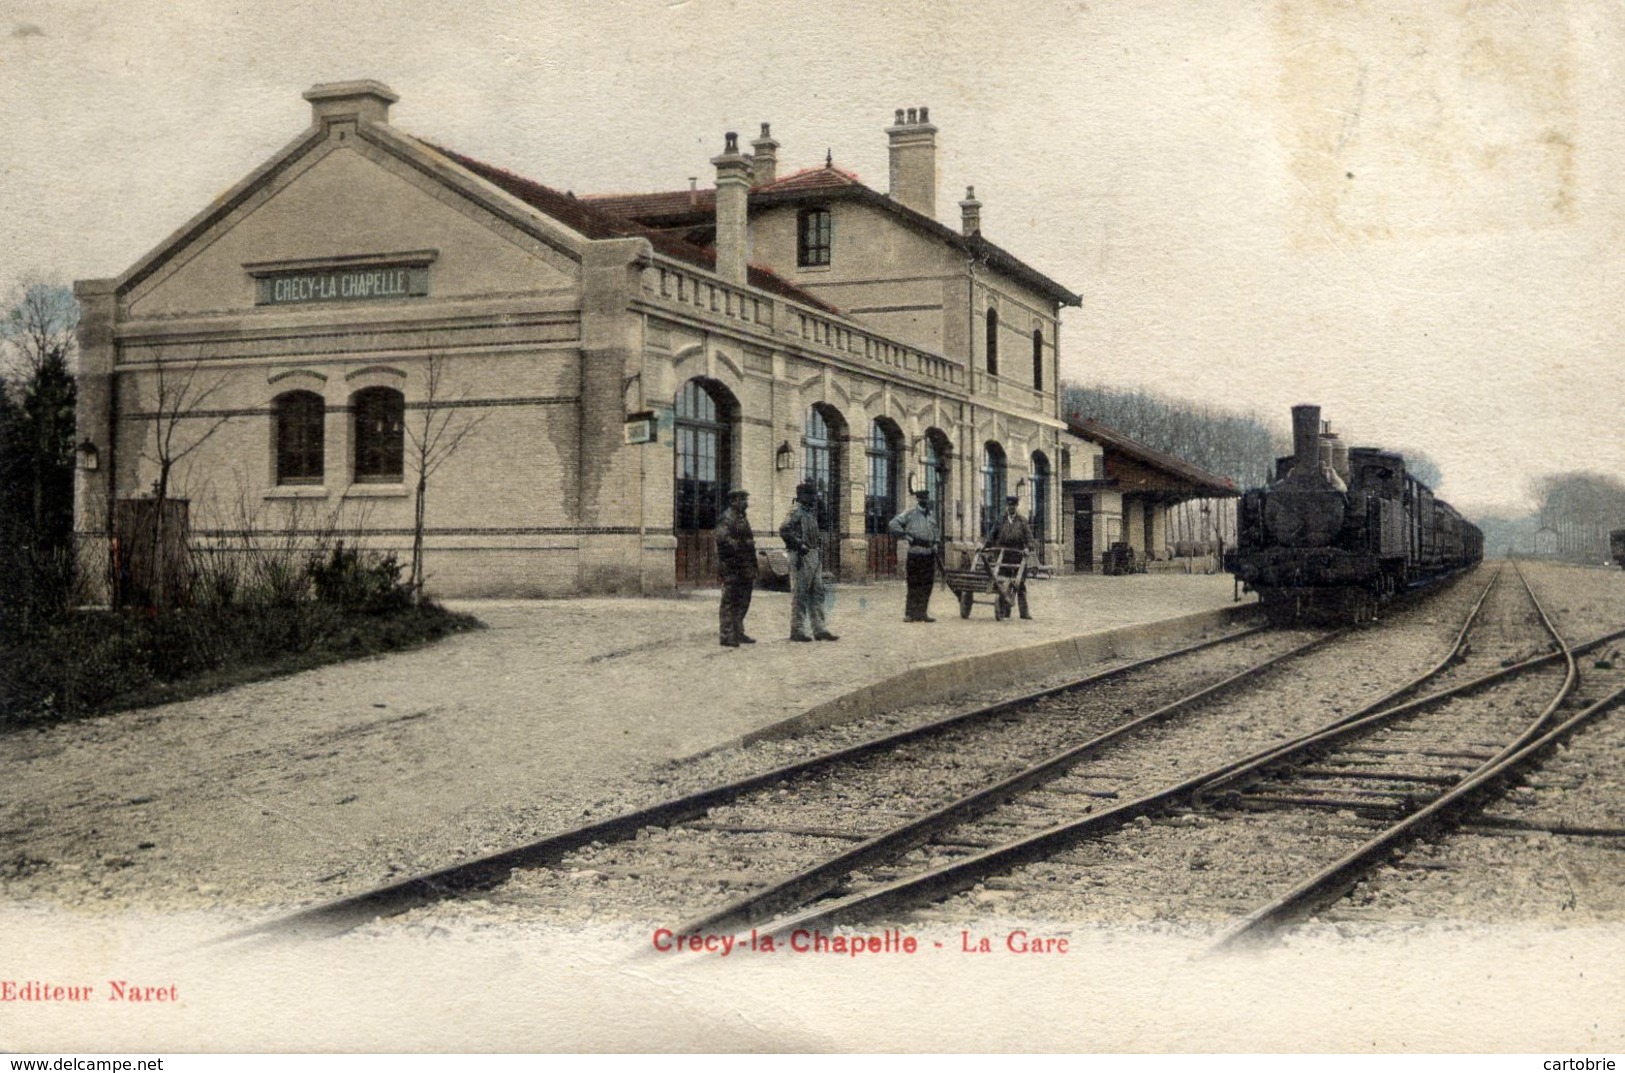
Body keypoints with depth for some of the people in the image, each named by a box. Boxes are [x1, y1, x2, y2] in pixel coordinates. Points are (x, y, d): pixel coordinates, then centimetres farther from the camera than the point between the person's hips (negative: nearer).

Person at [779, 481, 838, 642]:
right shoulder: (796, 511, -10)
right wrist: (799, 545, -21)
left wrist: (820, 550, 15)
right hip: (802, 557, -9)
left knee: (817, 594, 9)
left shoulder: (811, 511, 17)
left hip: (814, 555, 9)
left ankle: (819, 629, 12)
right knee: (799, 594, -4)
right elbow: (784, 530, -22)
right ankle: (797, 630, 0)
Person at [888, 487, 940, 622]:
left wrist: (935, 542, 16)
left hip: (930, 555, 6)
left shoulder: (932, 515, 15)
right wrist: (908, 536, -11)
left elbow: (937, 530, 34)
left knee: (927, 586, 6)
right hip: (915, 554, -6)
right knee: (914, 586, -4)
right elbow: (892, 526, -8)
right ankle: (910, 614, 0)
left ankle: (922, 613, 12)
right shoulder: (910, 513, -3)